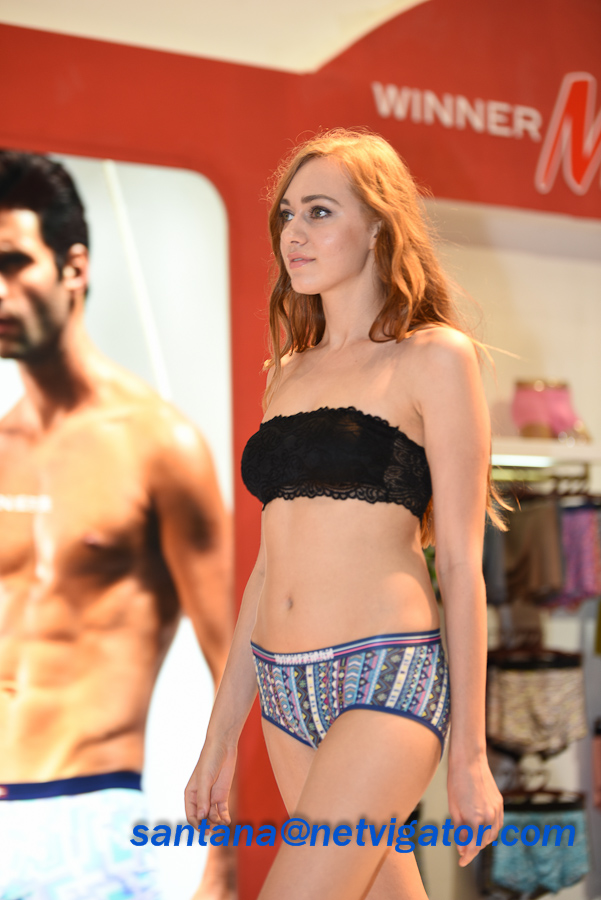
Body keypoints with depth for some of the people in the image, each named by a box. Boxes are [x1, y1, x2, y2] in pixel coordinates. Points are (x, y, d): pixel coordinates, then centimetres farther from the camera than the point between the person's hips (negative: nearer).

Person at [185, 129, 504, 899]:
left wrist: (469, 755, -7)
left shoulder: (435, 358, -3)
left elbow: (460, 563, -6)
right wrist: (220, 735, 16)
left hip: (386, 686, -6)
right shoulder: (289, 371, 15)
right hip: (287, 691, 6)